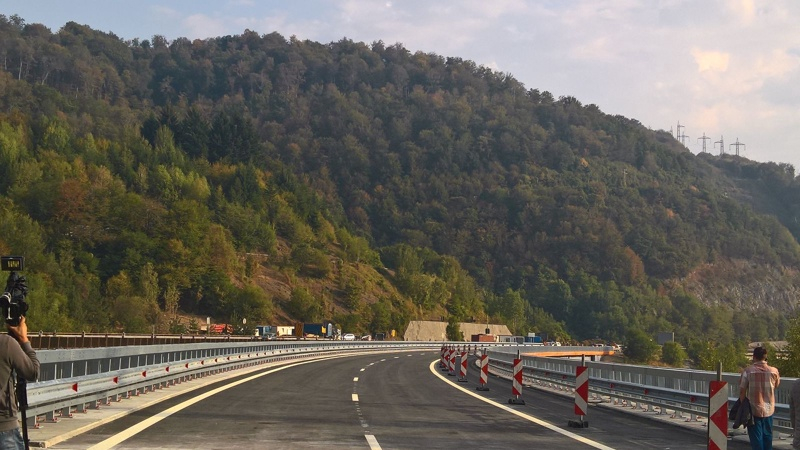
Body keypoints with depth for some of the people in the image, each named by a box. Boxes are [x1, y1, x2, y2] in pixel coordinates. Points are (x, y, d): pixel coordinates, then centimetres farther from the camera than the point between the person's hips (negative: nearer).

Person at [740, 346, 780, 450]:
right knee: (767, 435, 18)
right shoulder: (773, 371, -4)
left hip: (753, 409, -3)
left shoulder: (748, 370, -11)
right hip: (768, 409, 3)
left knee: (756, 436, 3)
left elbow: (742, 390, -10)